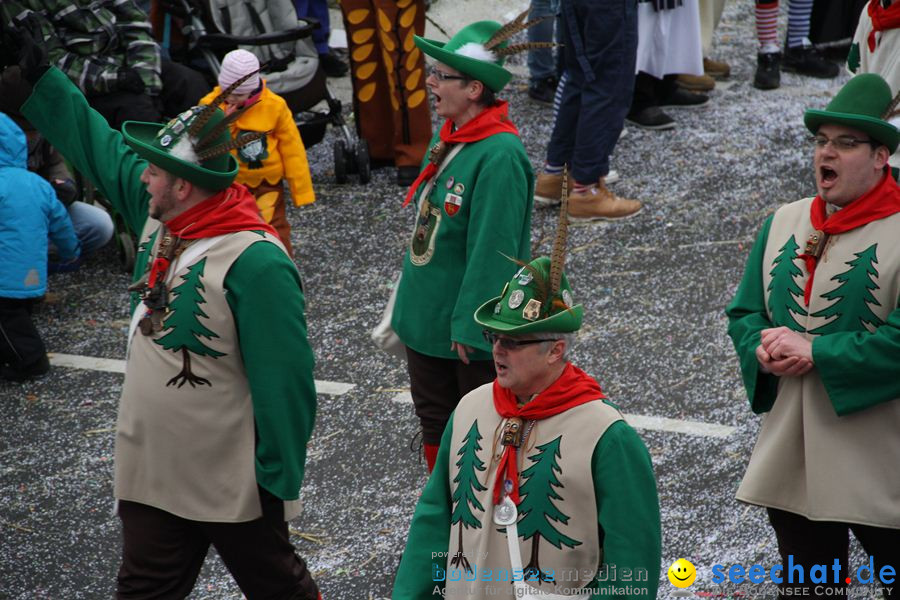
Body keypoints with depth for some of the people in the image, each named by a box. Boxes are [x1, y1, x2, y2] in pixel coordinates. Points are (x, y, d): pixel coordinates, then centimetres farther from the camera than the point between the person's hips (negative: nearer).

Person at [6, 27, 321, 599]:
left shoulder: (255, 263, -27)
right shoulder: (156, 215, -3)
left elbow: (283, 383, -24)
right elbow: (97, 143, 10)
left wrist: (280, 480, -19)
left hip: (233, 485, -8)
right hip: (150, 474, 8)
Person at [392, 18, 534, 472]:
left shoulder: (499, 156, -25)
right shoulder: (445, 138, 3)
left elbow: (491, 252, -24)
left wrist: (469, 327, -22)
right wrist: (404, 307, 15)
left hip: (474, 332, -9)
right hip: (424, 317, 9)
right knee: (435, 423, 22)